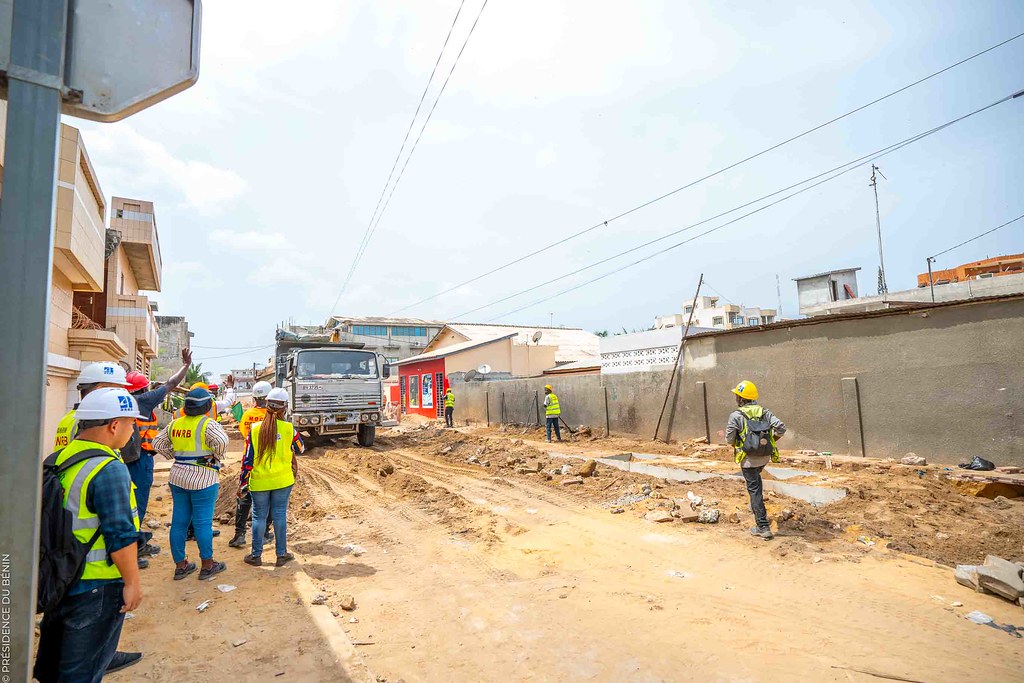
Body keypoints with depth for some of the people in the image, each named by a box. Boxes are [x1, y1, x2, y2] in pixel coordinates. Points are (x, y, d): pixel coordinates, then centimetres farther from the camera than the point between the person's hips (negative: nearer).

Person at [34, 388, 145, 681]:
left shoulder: (62, 457, 1)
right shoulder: (109, 470, -26)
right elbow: (120, 535, -26)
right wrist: (133, 582, -15)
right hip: (96, 585, -8)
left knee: (57, 652, 26)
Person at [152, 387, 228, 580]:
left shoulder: (175, 424, 7)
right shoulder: (207, 424, -14)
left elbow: (158, 443, 13)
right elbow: (221, 441, -29)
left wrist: (174, 456, 14)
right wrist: (216, 457, -13)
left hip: (178, 477, 6)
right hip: (203, 479, -6)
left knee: (179, 521, 12)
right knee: (202, 522, 2)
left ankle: (180, 566, 23)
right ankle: (207, 566, 13)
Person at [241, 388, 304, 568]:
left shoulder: (255, 429, -7)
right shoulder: (289, 428, -9)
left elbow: (248, 459, -5)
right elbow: (300, 449, 8)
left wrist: (242, 483, 3)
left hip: (259, 482, 0)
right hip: (282, 480, 0)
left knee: (259, 516, 12)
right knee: (280, 515, 9)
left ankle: (256, 555, 21)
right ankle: (281, 555, 16)